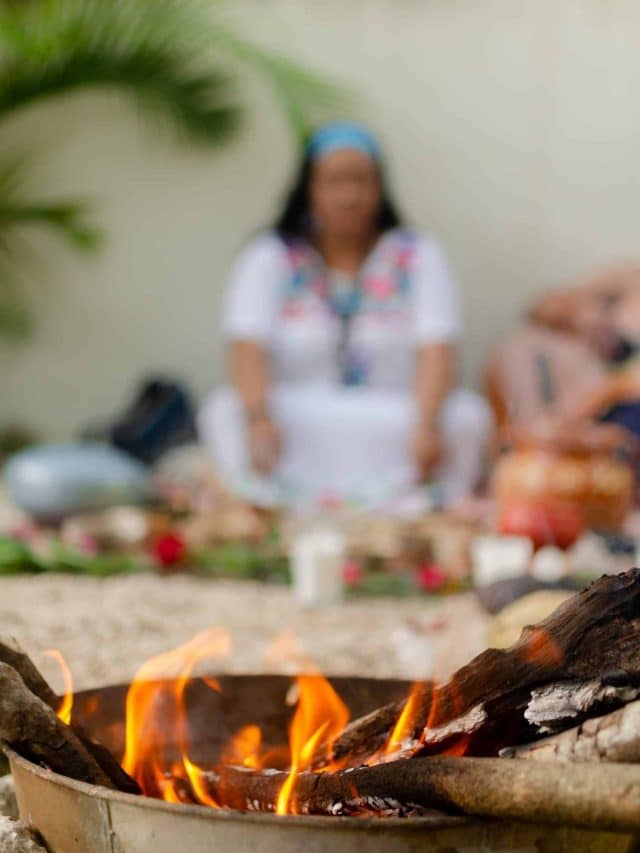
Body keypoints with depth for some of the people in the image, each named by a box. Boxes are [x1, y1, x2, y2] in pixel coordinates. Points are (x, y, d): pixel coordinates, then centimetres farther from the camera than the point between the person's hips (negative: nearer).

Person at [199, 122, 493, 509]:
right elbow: (248, 350, -10)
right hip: (297, 428, 0)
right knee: (224, 410, -28)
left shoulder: (418, 257, 6)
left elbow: (437, 351, -8)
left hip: (394, 429, 0)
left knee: (468, 415, -27)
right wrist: (259, 419, -31)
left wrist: (427, 423, -28)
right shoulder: (269, 259, 5)